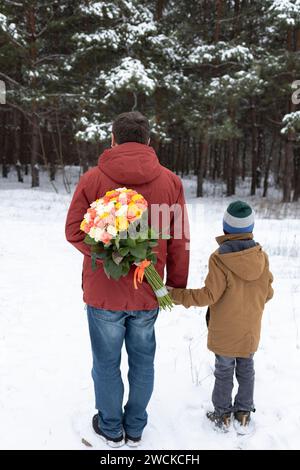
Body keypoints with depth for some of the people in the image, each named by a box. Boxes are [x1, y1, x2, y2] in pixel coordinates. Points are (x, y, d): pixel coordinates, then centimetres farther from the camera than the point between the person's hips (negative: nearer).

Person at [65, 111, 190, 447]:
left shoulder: (92, 179, -11)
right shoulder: (170, 182, -6)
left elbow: (74, 232, -8)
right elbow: (179, 242, -4)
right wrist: (177, 286, 6)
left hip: (103, 292, -1)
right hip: (148, 294, 2)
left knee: (107, 363, 17)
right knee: (142, 362, 19)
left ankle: (111, 429, 35)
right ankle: (135, 429, 36)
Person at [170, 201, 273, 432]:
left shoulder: (219, 258, -22)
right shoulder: (262, 256, -9)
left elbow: (209, 295, -20)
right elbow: (268, 292, 0)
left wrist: (175, 295, -14)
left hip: (225, 331, -3)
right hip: (251, 329, 4)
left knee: (224, 371, 13)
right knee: (246, 369, 19)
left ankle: (222, 414, 26)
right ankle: (243, 414, 32)